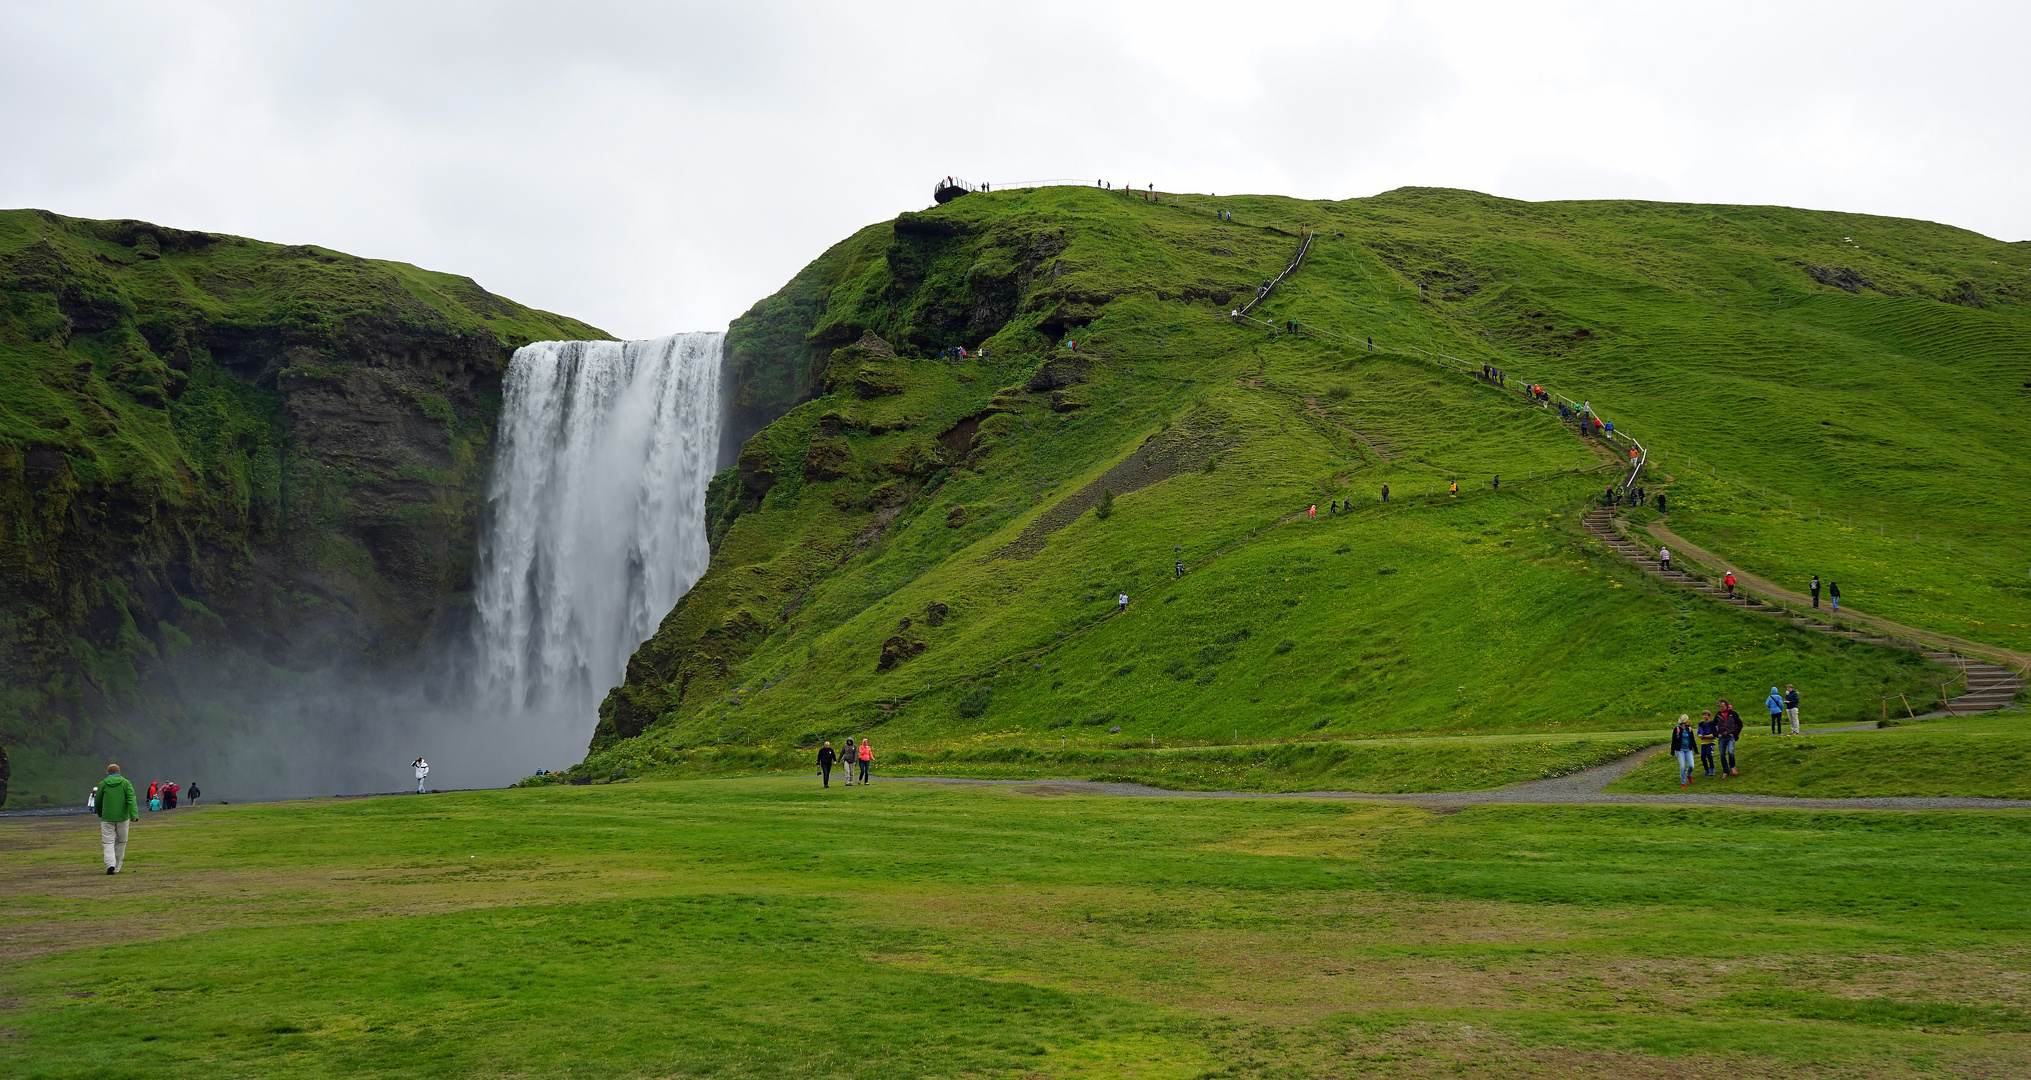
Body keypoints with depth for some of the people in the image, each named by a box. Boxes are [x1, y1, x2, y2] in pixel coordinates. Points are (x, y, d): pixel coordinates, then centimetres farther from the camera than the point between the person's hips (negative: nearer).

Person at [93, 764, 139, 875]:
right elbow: (132, 799, -9)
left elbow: (97, 801, 12)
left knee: (108, 842, -1)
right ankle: (117, 868, 14)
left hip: (107, 818, -1)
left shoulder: (103, 784, 6)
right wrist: (134, 815, -17)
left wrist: (100, 814, 30)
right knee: (121, 842, 12)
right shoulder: (126, 783, 4)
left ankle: (110, 864, -23)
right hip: (123, 817, 1)